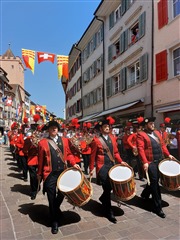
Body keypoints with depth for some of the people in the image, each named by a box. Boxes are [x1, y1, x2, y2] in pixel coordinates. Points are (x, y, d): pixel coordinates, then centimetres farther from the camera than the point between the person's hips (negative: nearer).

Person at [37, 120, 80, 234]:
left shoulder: (64, 140, 4)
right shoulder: (42, 142, -5)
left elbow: (69, 153, 9)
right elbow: (41, 160, -1)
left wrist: (73, 163, -5)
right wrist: (39, 174, 5)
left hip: (63, 172, 3)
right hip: (50, 174, -3)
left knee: (62, 193, 14)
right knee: (52, 198, 7)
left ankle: (56, 208, 46)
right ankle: (54, 221, 25)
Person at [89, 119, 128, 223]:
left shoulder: (113, 138, 8)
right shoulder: (96, 140, -10)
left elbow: (116, 152, 13)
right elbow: (93, 156, -6)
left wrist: (121, 161, 1)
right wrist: (91, 169, -4)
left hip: (112, 165, 6)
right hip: (102, 167, -6)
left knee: (112, 185, 10)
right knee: (107, 188, -1)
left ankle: (103, 198, 41)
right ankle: (108, 212, 16)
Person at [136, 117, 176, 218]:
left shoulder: (157, 132, 15)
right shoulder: (141, 135, -9)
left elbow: (162, 144, 18)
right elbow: (141, 149, -17)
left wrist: (168, 154, 6)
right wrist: (145, 162, -25)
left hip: (160, 161, 8)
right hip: (150, 163, -7)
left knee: (154, 182, 19)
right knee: (154, 183, -2)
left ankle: (144, 195, 43)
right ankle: (157, 207, 10)